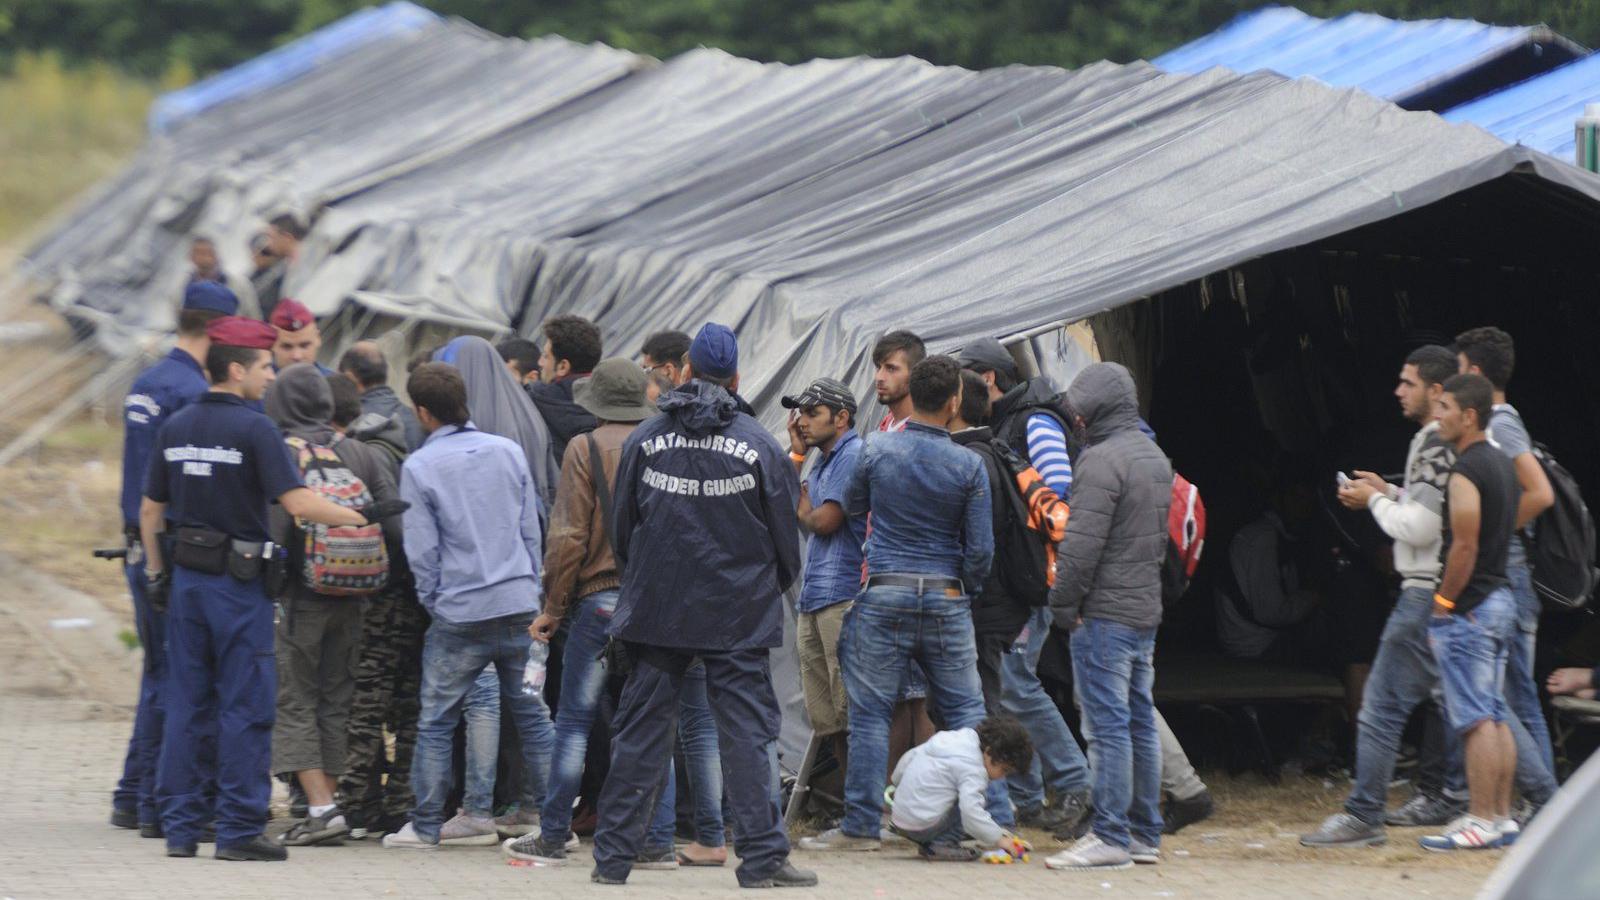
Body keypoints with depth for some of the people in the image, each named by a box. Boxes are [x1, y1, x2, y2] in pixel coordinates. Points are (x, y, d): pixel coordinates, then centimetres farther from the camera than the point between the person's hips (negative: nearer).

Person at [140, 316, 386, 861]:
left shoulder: (176, 427, 8)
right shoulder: (253, 429, -12)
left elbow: (150, 510, 12)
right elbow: (296, 502, -20)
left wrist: (156, 572, 19)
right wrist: (360, 517, -13)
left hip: (186, 577, 6)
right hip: (238, 581, -6)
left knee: (185, 704, 10)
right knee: (245, 708, -1)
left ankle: (179, 827, 11)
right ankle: (238, 831, -2)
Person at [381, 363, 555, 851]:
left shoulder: (419, 467, -6)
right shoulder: (508, 451, 6)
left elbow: (421, 551, -5)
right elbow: (532, 531, 11)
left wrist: (435, 605, 8)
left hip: (460, 613, -4)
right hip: (519, 605, 4)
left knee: (436, 722, 5)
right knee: (532, 714, 10)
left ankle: (425, 825, 8)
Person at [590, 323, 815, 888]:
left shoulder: (644, 440, 0)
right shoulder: (759, 446, -6)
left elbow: (621, 527, 9)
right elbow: (785, 536, 1)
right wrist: (773, 589, 20)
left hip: (654, 609, 2)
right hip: (738, 614, -2)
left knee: (639, 731, 7)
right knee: (748, 730, 1)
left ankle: (613, 856, 9)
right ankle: (762, 857, -2)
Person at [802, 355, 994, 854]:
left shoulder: (877, 451, -3)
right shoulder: (968, 466, -5)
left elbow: (852, 505, 15)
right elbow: (981, 548, -2)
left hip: (885, 595, 0)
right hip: (946, 599, 0)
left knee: (870, 713, 3)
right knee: (966, 712, 7)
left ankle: (861, 825, 2)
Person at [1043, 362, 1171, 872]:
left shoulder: (1102, 460, -15)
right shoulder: (1155, 457, 16)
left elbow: (1083, 543, -19)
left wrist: (1064, 602, -11)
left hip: (1105, 614, -10)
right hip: (1146, 610, 10)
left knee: (1107, 725, -8)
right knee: (1140, 722, 12)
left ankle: (1110, 838, -9)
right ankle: (1145, 834, 17)